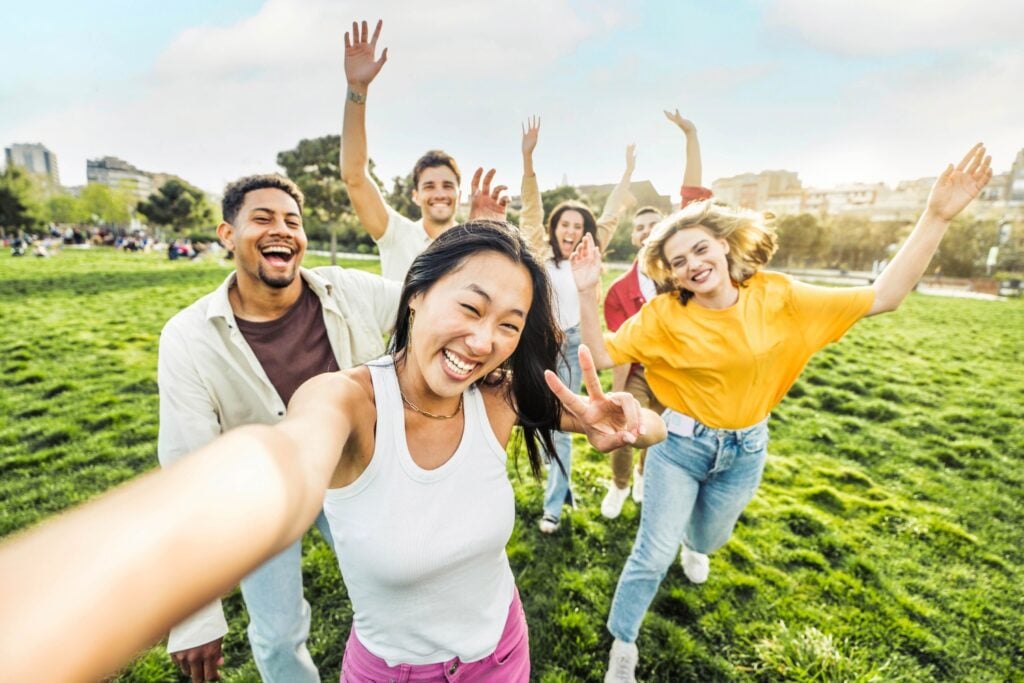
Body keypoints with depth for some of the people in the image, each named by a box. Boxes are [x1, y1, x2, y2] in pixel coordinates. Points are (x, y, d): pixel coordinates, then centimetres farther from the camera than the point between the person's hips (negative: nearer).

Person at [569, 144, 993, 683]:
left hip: (745, 450, 3)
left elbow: (883, 297, -8)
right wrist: (587, 294, -32)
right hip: (680, 445, -3)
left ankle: (686, 532, 67)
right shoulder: (664, 315, -17)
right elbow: (602, 355, -19)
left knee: (706, 541, 26)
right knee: (653, 555, 2)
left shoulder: (777, 297, -11)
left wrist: (936, 216, -14)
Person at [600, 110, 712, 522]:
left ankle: (644, 475, 50)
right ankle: (619, 485, 33)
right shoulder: (620, 290, -12)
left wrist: (691, 135, -19)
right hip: (637, 375, -1)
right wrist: (616, 398, -12)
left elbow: (694, 197, -17)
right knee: (623, 437, 1)